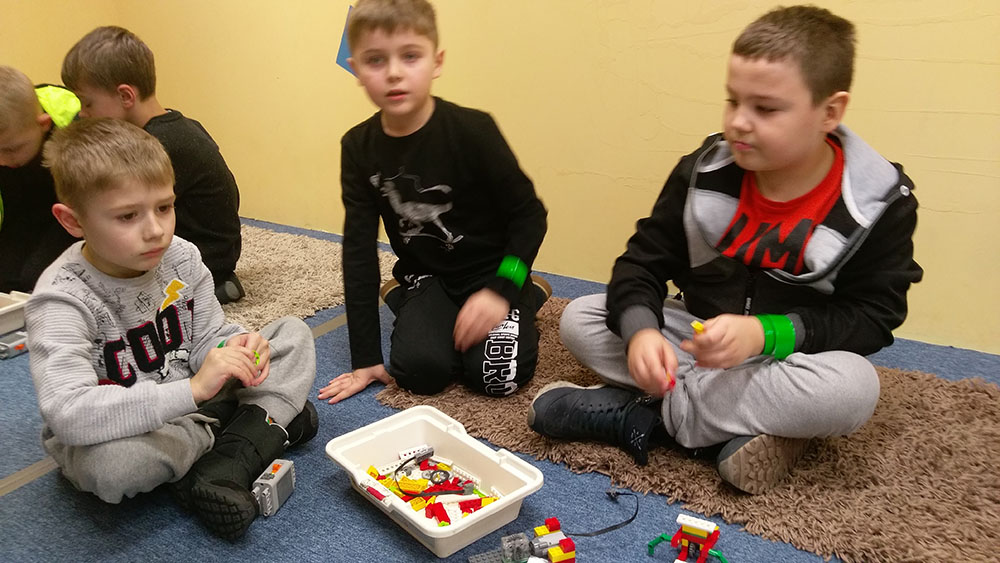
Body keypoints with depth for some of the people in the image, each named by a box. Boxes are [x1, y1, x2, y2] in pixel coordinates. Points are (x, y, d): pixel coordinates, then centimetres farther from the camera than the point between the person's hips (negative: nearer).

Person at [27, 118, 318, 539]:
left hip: (190, 402, 6)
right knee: (111, 463, -41)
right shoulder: (62, 299, -24)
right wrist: (192, 390, -43)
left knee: (294, 334, -2)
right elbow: (67, 414, -37)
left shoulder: (181, 257, -8)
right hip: (115, 432, -5)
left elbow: (207, 339, 2)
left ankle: (226, 466, -21)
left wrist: (233, 352, -24)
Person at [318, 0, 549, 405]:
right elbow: (359, 250, -7)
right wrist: (366, 357, -7)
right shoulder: (359, 148, -9)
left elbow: (529, 215, -12)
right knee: (419, 369, -20)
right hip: (426, 275, 3)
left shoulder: (472, 131, -21)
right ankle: (400, 296, 13)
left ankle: (530, 293, 10)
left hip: (492, 269, -2)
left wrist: (502, 290, -24)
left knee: (496, 374, -21)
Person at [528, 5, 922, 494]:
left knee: (854, 387, -35)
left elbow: (871, 318, -14)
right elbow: (643, 262, -7)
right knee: (580, 319, -13)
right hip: (693, 342, 3)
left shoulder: (878, 204, -14)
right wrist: (641, 329, -30)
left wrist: (766, 333, -31)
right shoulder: (703, 172, -9)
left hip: (784, 365, -2)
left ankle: (639, 413, -25)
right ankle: (737, 428, -24)